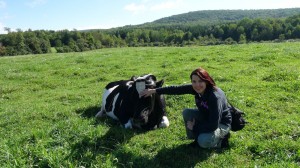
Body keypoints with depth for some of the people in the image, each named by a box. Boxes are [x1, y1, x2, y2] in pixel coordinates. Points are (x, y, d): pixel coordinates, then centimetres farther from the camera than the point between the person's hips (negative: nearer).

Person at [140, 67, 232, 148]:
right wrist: (153, 90, -10)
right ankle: (198, 138, 6)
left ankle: (221, 139, 1)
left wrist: (194, 127, -21)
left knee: (203, 141, -31)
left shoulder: (215, 97, -36)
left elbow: (213, 125, -35)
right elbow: (176, 89, -11)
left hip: (222, 123, -7)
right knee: (186, 112, -12)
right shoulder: (195, 88, -16)